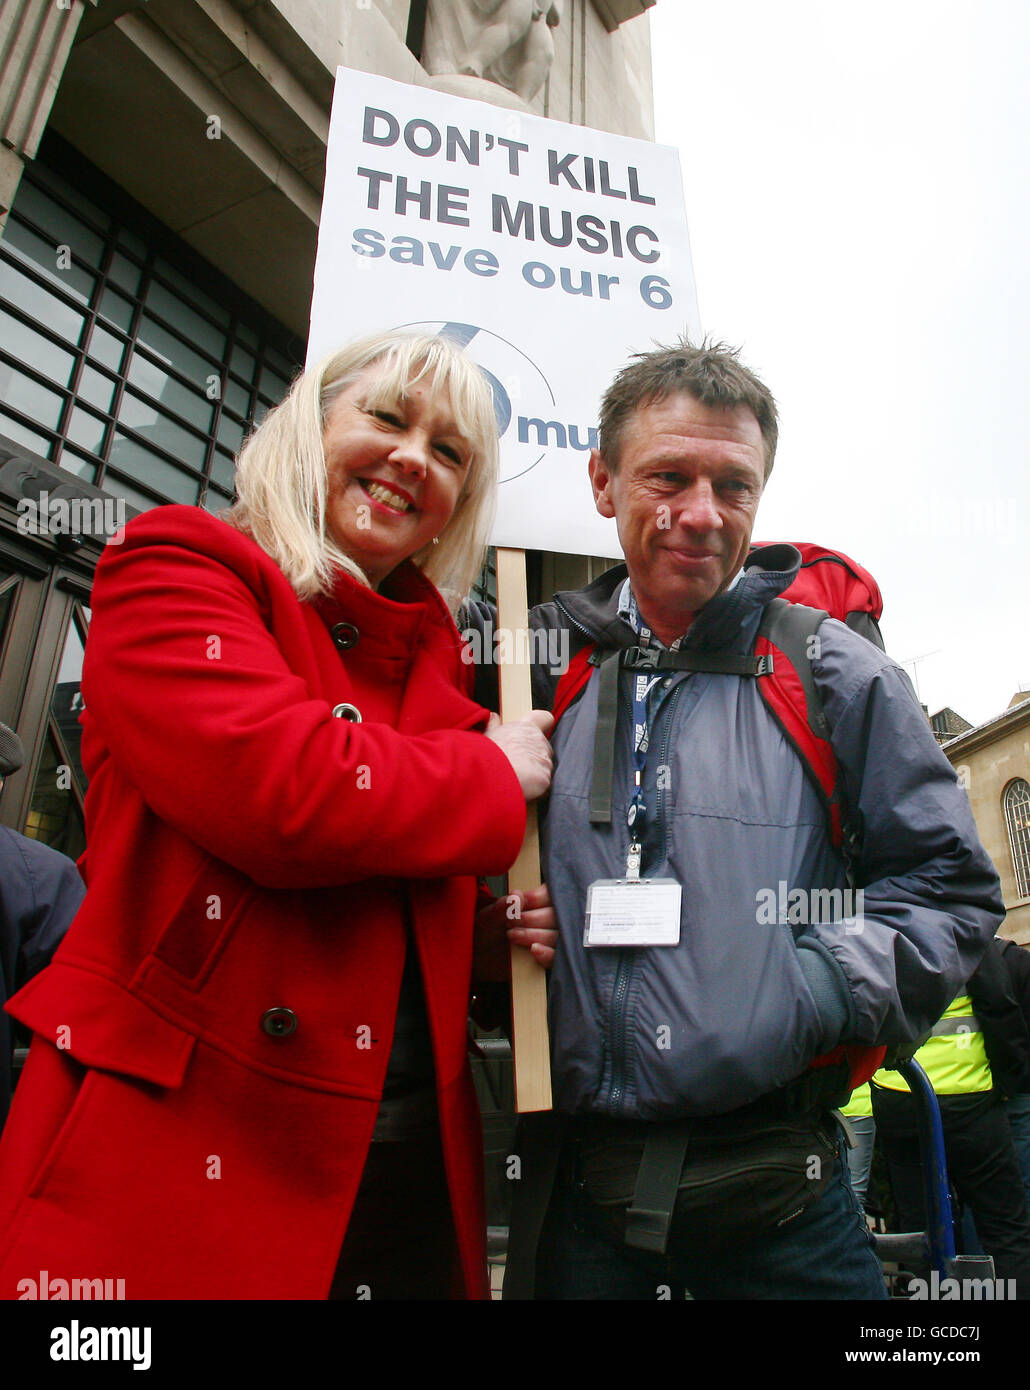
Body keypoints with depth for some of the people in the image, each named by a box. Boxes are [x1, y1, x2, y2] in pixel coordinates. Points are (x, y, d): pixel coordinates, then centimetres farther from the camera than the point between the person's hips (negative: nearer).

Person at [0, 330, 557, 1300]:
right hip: (180, 1159, -5)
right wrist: (494, 776, -9)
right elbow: (283, 789, -25)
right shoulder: (172, 566, -6)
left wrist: (504, 931, 2)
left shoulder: (435, 657, 12)